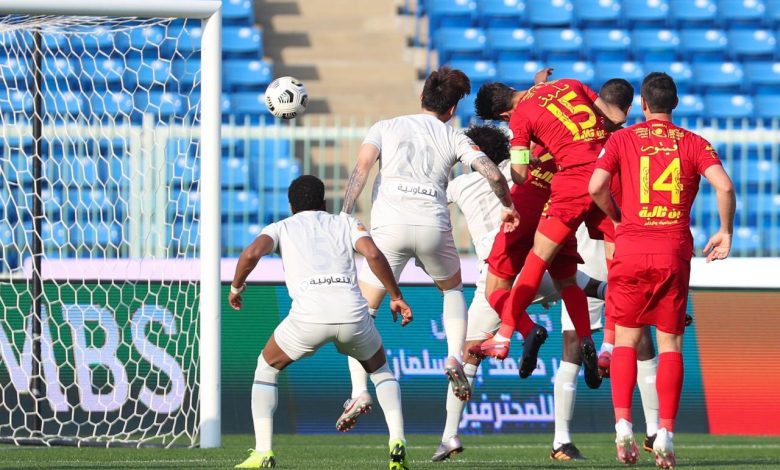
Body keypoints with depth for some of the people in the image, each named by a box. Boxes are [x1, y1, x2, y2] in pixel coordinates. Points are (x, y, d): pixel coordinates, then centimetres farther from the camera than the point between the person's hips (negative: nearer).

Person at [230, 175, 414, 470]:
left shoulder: (281, 228, 22)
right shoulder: (347, 224, 25)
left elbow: (252, 253, 1)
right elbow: (373, 254, 5)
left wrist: (236, 288, 18)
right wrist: (396, 297, 13)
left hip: (308, 316, -1)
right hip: (353, 313, 1)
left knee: (266, 368, 26)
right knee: (380, 370, 30)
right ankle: (397, 443, 8)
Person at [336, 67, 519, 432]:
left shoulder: (385, 127, 17)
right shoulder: (453, 138, 16)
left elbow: (362, 165, -1)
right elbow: (493, 175, 4)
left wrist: (345, 215, -8)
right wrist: (508, 208, 23)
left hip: (389, 226, -1)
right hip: (433, 225, 1)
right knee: (453, 289, 31)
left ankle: (359, 392, -6)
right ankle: (455, 359, 9)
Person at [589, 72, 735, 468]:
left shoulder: (621, 140, 4)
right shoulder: (693, 144, 5)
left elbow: (596, 186, -8)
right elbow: (724, 186, -9)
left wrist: (617, 218, 10)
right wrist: (725, 232, 4)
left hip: (631, 248, 0)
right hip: (675, 250, 0)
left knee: (626, 339, 9)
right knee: (670, 343, 7)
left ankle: (623, 425, -6)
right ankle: (665, 434, -2)